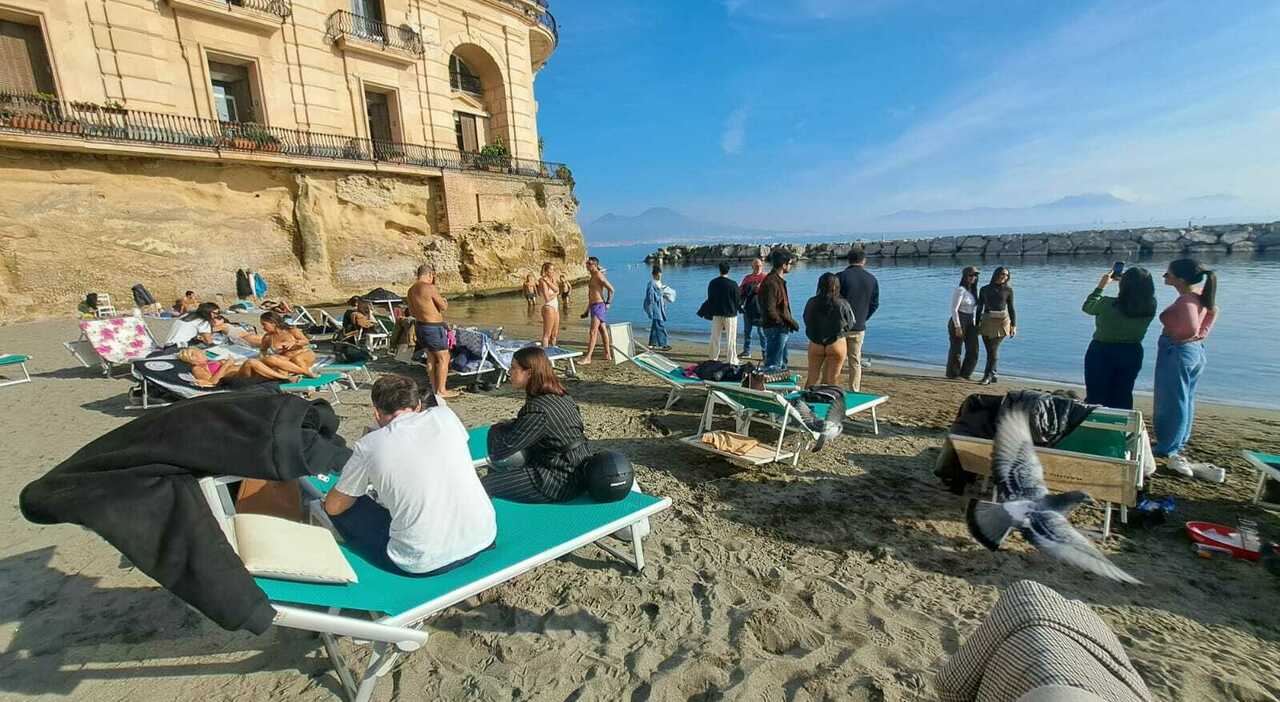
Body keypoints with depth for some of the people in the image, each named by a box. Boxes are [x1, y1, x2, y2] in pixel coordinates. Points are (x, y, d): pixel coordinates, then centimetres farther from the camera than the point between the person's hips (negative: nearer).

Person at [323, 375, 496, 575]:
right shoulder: (445, 415, 1)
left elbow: (333, 507, 10)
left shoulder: (368, 446, -5)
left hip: (425, 564, -3)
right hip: (485, 536, 4)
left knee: (342, 510, 15)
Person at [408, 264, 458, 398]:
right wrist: (444, 301, 9)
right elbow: (444, 307, -13)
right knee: (443, 358, 1)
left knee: (431, 358, 17)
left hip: (420, 326, 9)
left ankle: (434, 388, 23)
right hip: (434, 327, -9)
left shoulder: (411, 290, 8)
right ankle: (441, 391, 2)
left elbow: (412, 312, 17)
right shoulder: (431, 288, -17)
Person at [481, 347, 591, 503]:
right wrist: (504, 427, 1)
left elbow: (500, 452, -19)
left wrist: (497, 430, 1)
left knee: (486, 484, -2)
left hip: (561, 483, -10)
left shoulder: (538, 410, -27)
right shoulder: (560, 395, 2)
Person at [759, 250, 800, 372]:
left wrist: (790, 322, 10)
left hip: (782, 329, 11)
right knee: (773, 365, -6)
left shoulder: (779, 280, 15)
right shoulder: (771, 282, -18)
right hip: (775, 328, -11)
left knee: (782, 363, 20)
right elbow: (769, 310, -23)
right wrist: (783, 323, -14)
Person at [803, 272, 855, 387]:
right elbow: (851, 322, -1)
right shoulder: (842, 304, -14)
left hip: (815, 344, 2)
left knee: (812, 378, 17)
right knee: (831, 380, 9)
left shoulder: (811, 303, -10)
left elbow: (806, 321, 1)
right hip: (837, 344, -2)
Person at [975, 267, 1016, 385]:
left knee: (993, 349, -13)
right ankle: (993, 375, 14)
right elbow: (979, 307, 11)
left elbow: (1011, 308, 7)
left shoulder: (1008, 290, 6)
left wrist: (1014, 325, 0)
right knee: (990, 350, 4)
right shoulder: (984, 289, 9)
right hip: (986, 322, 2)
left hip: (1002, 321, -2)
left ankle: (987, 375, -11)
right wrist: (977, 324, 8)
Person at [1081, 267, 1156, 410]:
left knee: (1095, 398, 8)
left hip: (1102, 353, -4)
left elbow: (1087, 306, -3)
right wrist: (1133, 282, 14)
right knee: (1123, 397, 18)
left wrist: (1101, 286, 7)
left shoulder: (1108, 305, -24)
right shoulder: (1150, 306, -12)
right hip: (1132, 354, 4)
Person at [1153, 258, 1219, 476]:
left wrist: (1174, 338, -14)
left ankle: (1167, 450, 11)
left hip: (1176, 352, -9)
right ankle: (1179, 444, 32)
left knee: (1171, 401, 1)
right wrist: (1202, 334, 14)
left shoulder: (1185, 301, -23)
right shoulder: (1200, 297, 4)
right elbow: (1214, 310, 20)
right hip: (1196, 351, 9)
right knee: (1185, 400, 19)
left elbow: (1192, 329, -32)